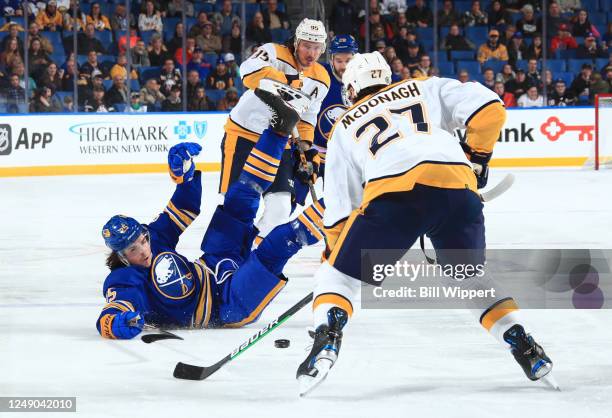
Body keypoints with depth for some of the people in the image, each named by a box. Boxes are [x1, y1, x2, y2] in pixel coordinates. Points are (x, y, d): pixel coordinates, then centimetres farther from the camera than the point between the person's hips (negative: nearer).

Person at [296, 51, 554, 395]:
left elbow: (339, 208, 26)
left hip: (394, 191, -2)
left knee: (340, 274, 14)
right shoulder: (426, 90, 32)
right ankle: (523, 345, 16)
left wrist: (334, 253, 36)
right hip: (459, 187, 2)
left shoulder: (345, 128, 31)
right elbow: (488, 108, 16)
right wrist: (476, 158, 29)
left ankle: (326, 339, -11)